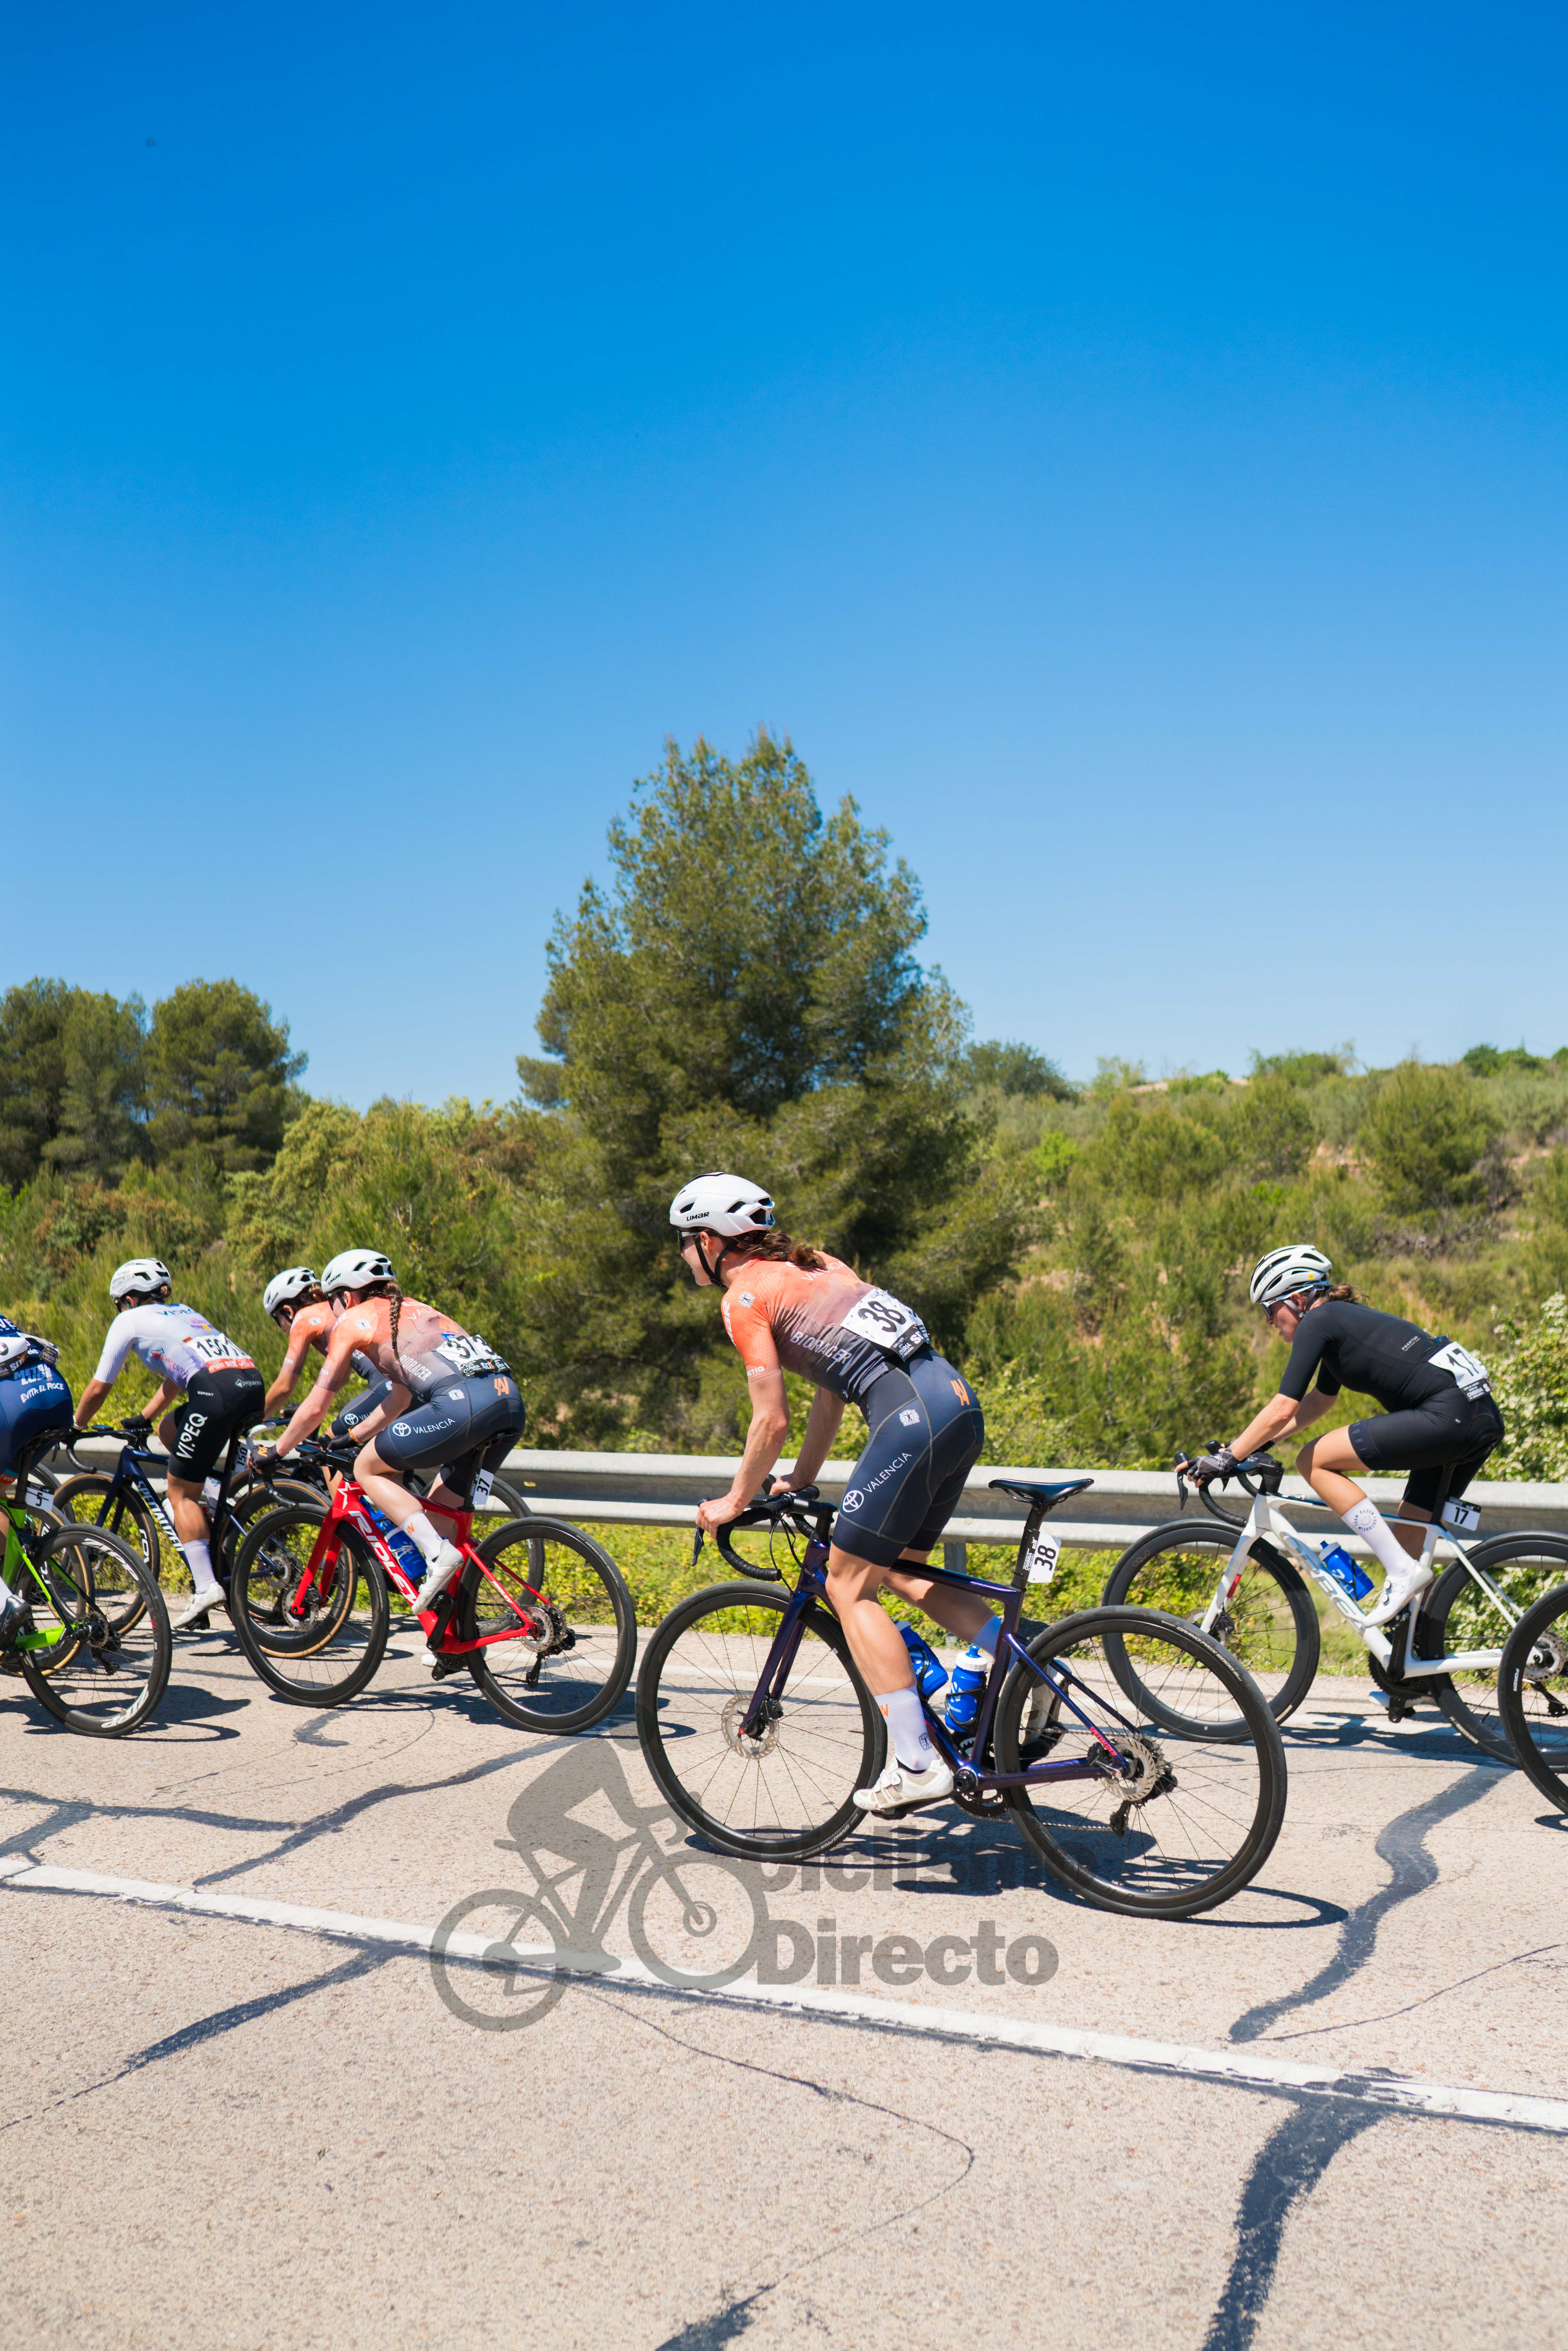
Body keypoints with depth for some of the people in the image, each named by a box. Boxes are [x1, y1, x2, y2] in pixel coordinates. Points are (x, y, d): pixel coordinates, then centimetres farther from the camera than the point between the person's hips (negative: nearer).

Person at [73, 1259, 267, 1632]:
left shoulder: (130, 1321, 16)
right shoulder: (182, 1313, 36)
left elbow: (97, 1390, 20)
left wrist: (76, 1427, 36)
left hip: (217, 1391, -7)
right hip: (254, 1383, 7)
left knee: (181, 1492, 5)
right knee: (169, 1431, 30)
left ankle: (206, 1587, -4)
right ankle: (209, 1530, 22)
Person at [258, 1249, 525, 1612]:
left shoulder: (354, 1320, 15)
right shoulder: (413, 1309, 35)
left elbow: (315, 1409, 17)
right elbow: (400, 1399, 43)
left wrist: (275, 1452, 32)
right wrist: (351, 1438, 52)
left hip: (462, 1403, -7)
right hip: (510, 1397, 8)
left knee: (367, 1470, 11)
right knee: (439, 1512, 21)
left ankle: (438, 1554, -4)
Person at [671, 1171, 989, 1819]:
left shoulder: (744, 1296, -1)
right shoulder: (809, 1266, 25)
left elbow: (772, 1420, -3)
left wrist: (736, 1501, 11)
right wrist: (801, 1480, 34)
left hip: (913, 1418, -9)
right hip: (959, 1402, 9)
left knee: (848, 1585, 1)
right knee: (899, 1571, 21)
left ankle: (916, 1765, -2)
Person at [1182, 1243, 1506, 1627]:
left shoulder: (1318, 1321, -3)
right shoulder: (1344, 1319, 24)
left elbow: (1283, 1410, -8)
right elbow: (1318, 1402, 35)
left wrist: (1225, 1459, -1)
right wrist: (1250, 1444, 32)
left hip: (1447, 1415, -10)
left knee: (1313, 1462, -4)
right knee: (1407, 1537, 17)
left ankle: (1403, 1570, -8)